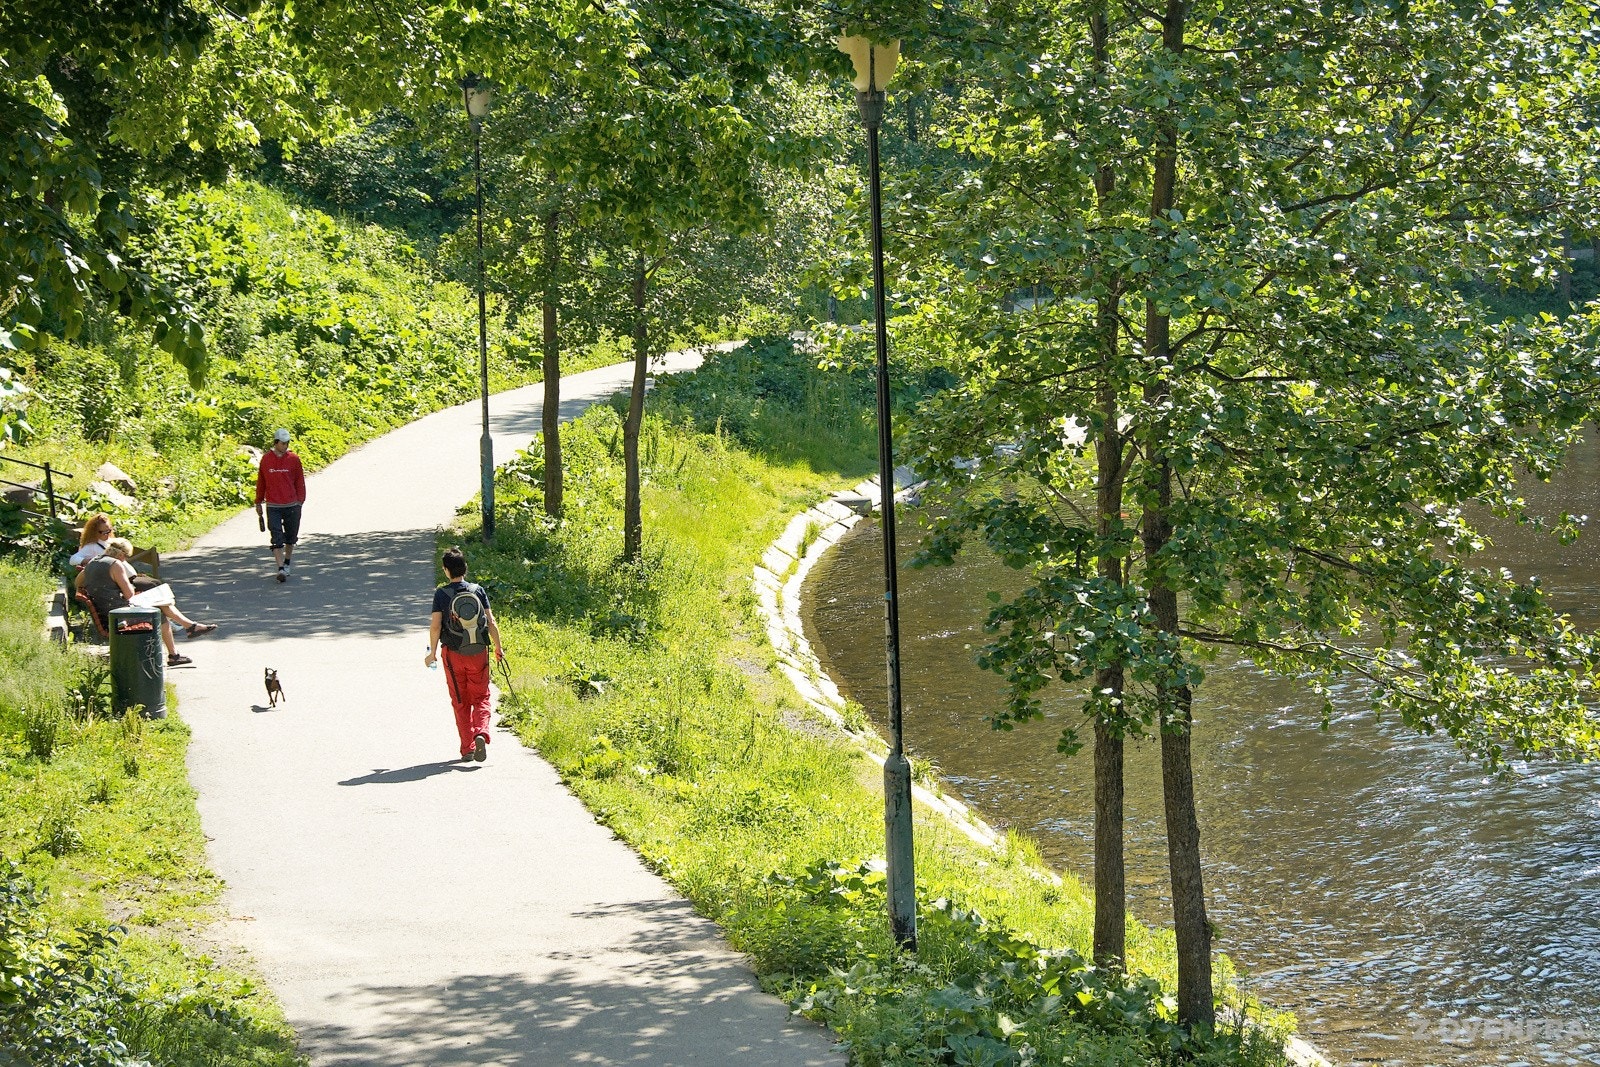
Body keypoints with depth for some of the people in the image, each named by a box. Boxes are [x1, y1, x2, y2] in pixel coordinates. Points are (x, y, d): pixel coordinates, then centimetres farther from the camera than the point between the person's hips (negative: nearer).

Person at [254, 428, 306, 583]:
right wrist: (258, 503, 15)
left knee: (291, 537, 12)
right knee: (277, 539, -10)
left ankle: (287, 562, 34)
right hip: (273, 506, -1)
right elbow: (261, 482, 11)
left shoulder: (294, 459, 1)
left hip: (292, 506, 1)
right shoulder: (266, 459, 2)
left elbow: (299, 481, 7)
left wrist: (300, 500, 1)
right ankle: (281, 569, -14)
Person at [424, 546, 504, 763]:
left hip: (453, 654, -1)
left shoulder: (441, 594, -7)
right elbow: (491, 622, 0)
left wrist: (433, 652, 4)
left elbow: (435, 626, -9)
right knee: (481, 699, 10)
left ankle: (467, 748, 10)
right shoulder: (478, 590, -1)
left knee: (461, 703, 11)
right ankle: (481, 733, -17)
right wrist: (498, 648, 11)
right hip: (478, 653, 1)